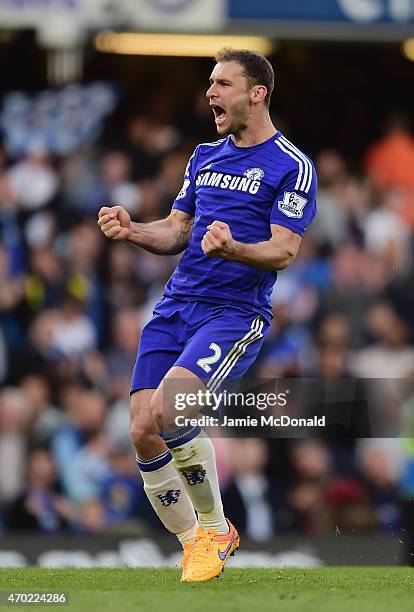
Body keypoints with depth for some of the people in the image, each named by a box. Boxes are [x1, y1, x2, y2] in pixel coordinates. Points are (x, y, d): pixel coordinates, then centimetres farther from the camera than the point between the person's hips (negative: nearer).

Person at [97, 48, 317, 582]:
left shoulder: (291, 166, -3)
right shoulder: (205, 157, 17)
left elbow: (284, 251, -11)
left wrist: (231, 247, -30)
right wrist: (131, 231, -2)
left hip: (237, 313, -6)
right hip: (175, 307, 6)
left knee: (168, 405, -26)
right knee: (143, 432, -7)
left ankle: (213, 527, -3)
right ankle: (194, 542, 13)